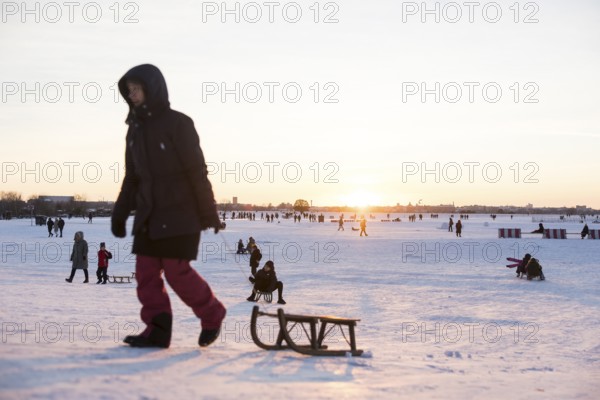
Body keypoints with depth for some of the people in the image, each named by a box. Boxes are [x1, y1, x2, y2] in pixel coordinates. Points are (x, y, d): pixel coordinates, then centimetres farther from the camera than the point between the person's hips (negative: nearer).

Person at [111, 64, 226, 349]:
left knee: (176, 271, -7)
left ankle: (212, 315, 14)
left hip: (180, 214, -7)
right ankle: (157, 331, 6)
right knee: (146, 271, 1)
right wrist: (120, 213, 11)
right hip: (148, 215, 7)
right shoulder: (135, 128, 12)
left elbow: (197, 171, -10)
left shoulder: (178, 124, -9)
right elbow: (132, 176, 17)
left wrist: (209, 214, -12)